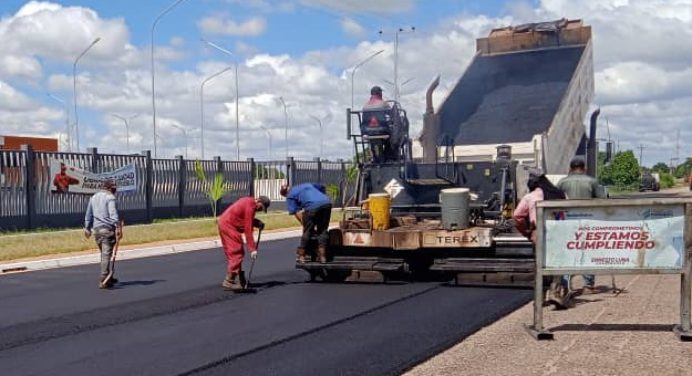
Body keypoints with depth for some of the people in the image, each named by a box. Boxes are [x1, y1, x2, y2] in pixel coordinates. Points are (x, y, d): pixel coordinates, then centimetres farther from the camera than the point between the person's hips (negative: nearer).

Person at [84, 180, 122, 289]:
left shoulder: (93, 197, 16)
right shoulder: (110, 197, -7)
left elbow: (88, 214, 22)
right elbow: (113, 213, -18)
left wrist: (87, 228, 31)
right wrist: (118, 227, -22)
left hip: (96, 229, 7)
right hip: (107, 229, -7)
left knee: (104, 254, 17)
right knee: (106, 254, -6)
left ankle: (107, 278, 26)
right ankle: (103, 281, -9)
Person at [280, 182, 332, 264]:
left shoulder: (290, 197, 18)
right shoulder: (306, 184, 36)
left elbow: (296, 213, 7)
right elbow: (322, 187, 45)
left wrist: (304, 224, 12)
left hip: (312, 206, -5)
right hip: (326, 202, 5)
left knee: (307, 231, 10)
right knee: (323, 231, 15)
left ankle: (301, 256, 18)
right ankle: (322, 256, 13)